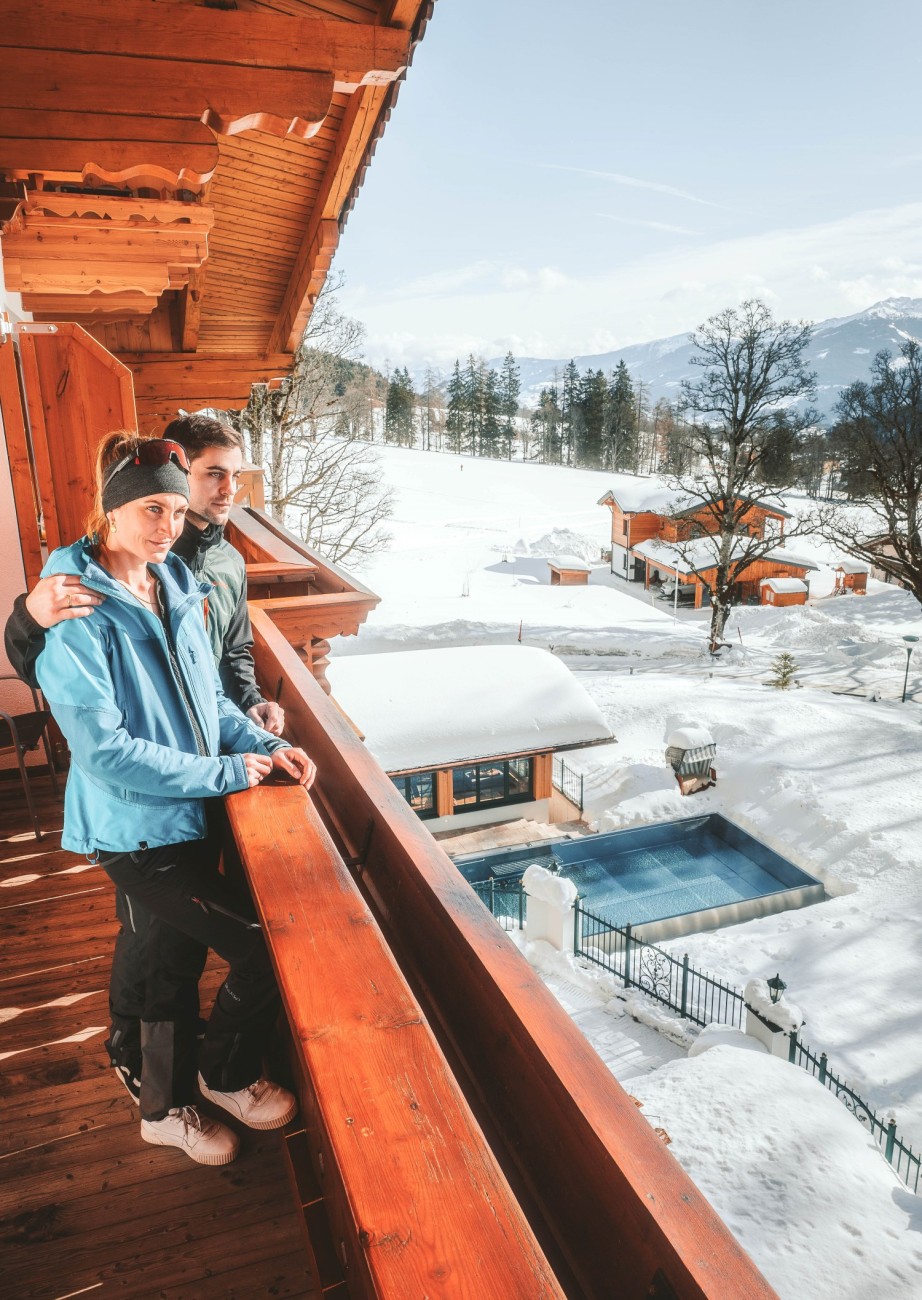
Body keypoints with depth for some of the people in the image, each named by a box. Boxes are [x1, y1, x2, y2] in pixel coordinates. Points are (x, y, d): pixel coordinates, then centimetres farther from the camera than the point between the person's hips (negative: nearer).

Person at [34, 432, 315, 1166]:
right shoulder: (80, 613, -20)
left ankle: (167, 1110, 44)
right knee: (262, 947, -2)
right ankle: (228, 1077, 28)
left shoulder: (176, 589, 2)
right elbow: (105, 751, -24)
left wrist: (266, 746, -4)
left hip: (183, 816, 7)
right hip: (135, 829, -7)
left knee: (178, 961, 21)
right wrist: (226, 773, -20)